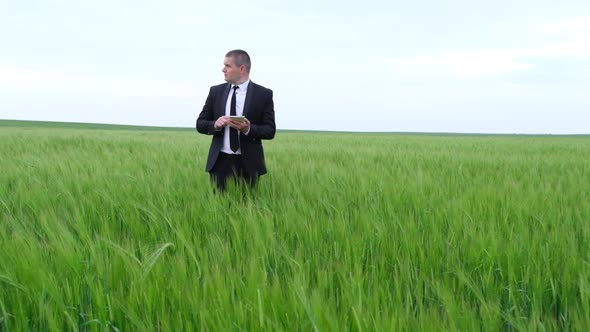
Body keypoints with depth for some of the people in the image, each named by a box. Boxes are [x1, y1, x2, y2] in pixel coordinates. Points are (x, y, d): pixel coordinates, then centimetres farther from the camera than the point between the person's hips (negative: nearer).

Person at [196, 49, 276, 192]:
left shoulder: (264, 94, 0)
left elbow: (270, 130, -2)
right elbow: (200, 124, 10)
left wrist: (249, 129, -21)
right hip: (220, 161, 2)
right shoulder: (216, 91, 8)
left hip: (248, 164, -2)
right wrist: (215, 124, -12)